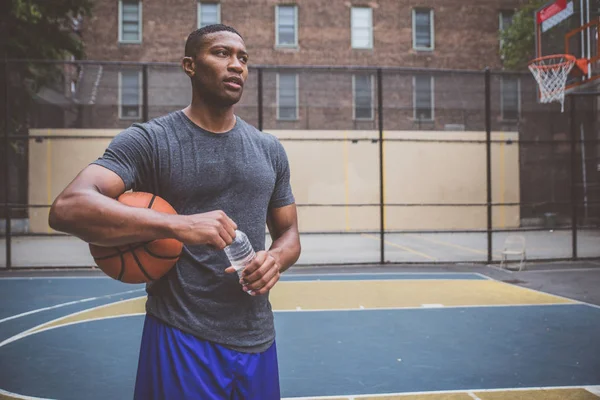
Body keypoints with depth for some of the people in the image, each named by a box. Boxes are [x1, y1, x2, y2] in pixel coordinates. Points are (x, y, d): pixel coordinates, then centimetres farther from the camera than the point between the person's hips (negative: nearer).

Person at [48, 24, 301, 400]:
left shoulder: (270, 149, 7)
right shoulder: (148, 140, -8)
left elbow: (289, 234, 14)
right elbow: (68, 208, -21)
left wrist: (277, 258, -11)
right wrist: (177, 224, -34)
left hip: (257, 341, 5)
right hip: (181, 339, -5)